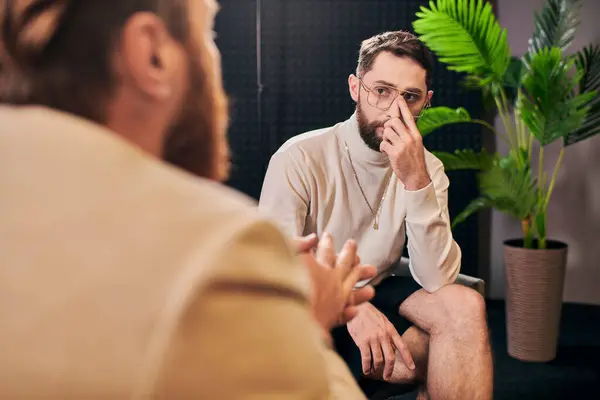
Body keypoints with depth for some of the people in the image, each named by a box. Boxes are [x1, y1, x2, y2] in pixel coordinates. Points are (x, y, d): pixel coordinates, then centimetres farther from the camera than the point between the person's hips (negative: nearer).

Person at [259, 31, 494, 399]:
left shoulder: (426, 168, -3)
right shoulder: (300, 158, -15)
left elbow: (436, 280, -16)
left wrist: (417, 182, -28)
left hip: (375, 296, 4)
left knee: (465, 306, -24)